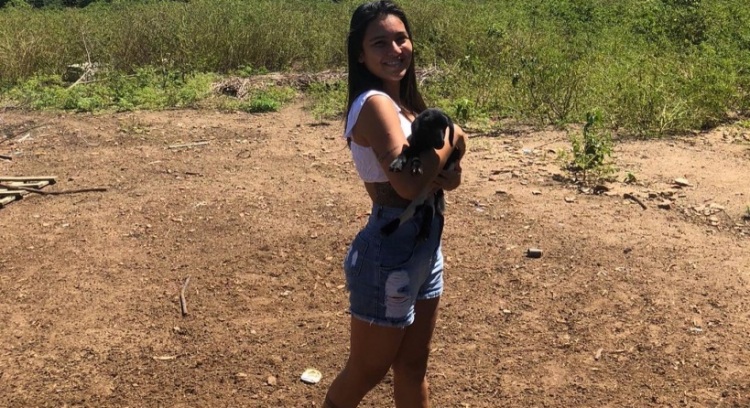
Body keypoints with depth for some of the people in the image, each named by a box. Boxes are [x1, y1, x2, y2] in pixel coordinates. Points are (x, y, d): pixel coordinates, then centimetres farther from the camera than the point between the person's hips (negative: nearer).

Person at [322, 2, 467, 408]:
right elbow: (409, 183, -30)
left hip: (423, 246, 9)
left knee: (412, 365, 22)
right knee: (366, 372, 9)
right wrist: (452, 137, -14)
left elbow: (429, 173, 9)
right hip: (389, 252, -9)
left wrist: (448, 175, -15)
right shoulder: (375, 103, -19)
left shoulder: (403, 103, 9)